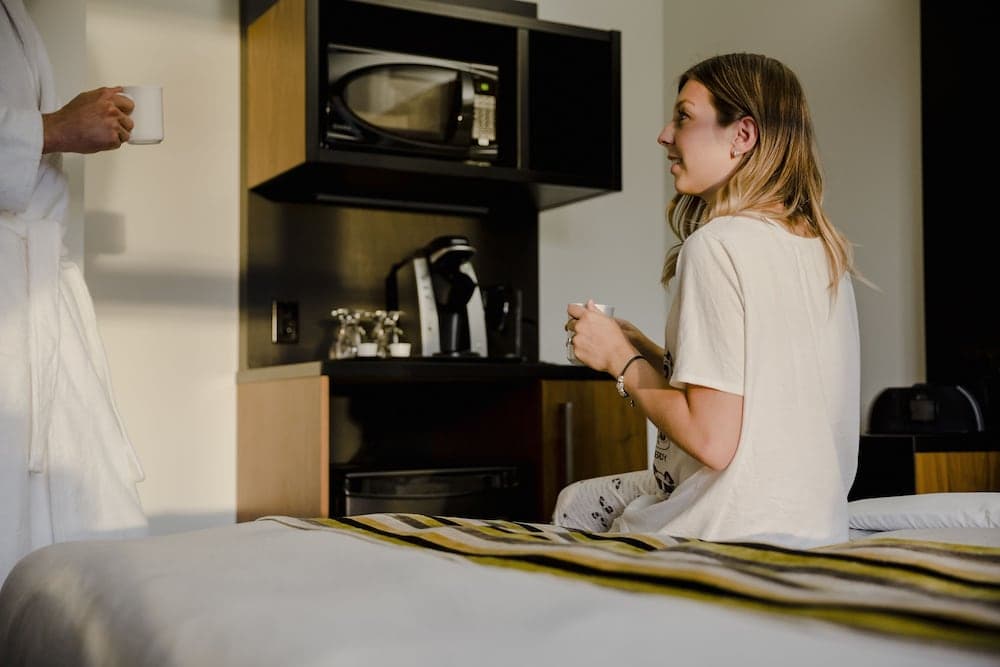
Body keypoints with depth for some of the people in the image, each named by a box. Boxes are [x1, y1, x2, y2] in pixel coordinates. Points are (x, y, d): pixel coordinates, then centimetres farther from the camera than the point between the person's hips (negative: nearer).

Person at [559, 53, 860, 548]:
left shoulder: (719, 243, -19)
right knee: (575, 498, 24)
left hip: (741, 531, -9)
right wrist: (645, 353, 8)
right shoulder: (825, 250, 7)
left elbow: (713, 440, -23)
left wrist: (619, 359, -9)